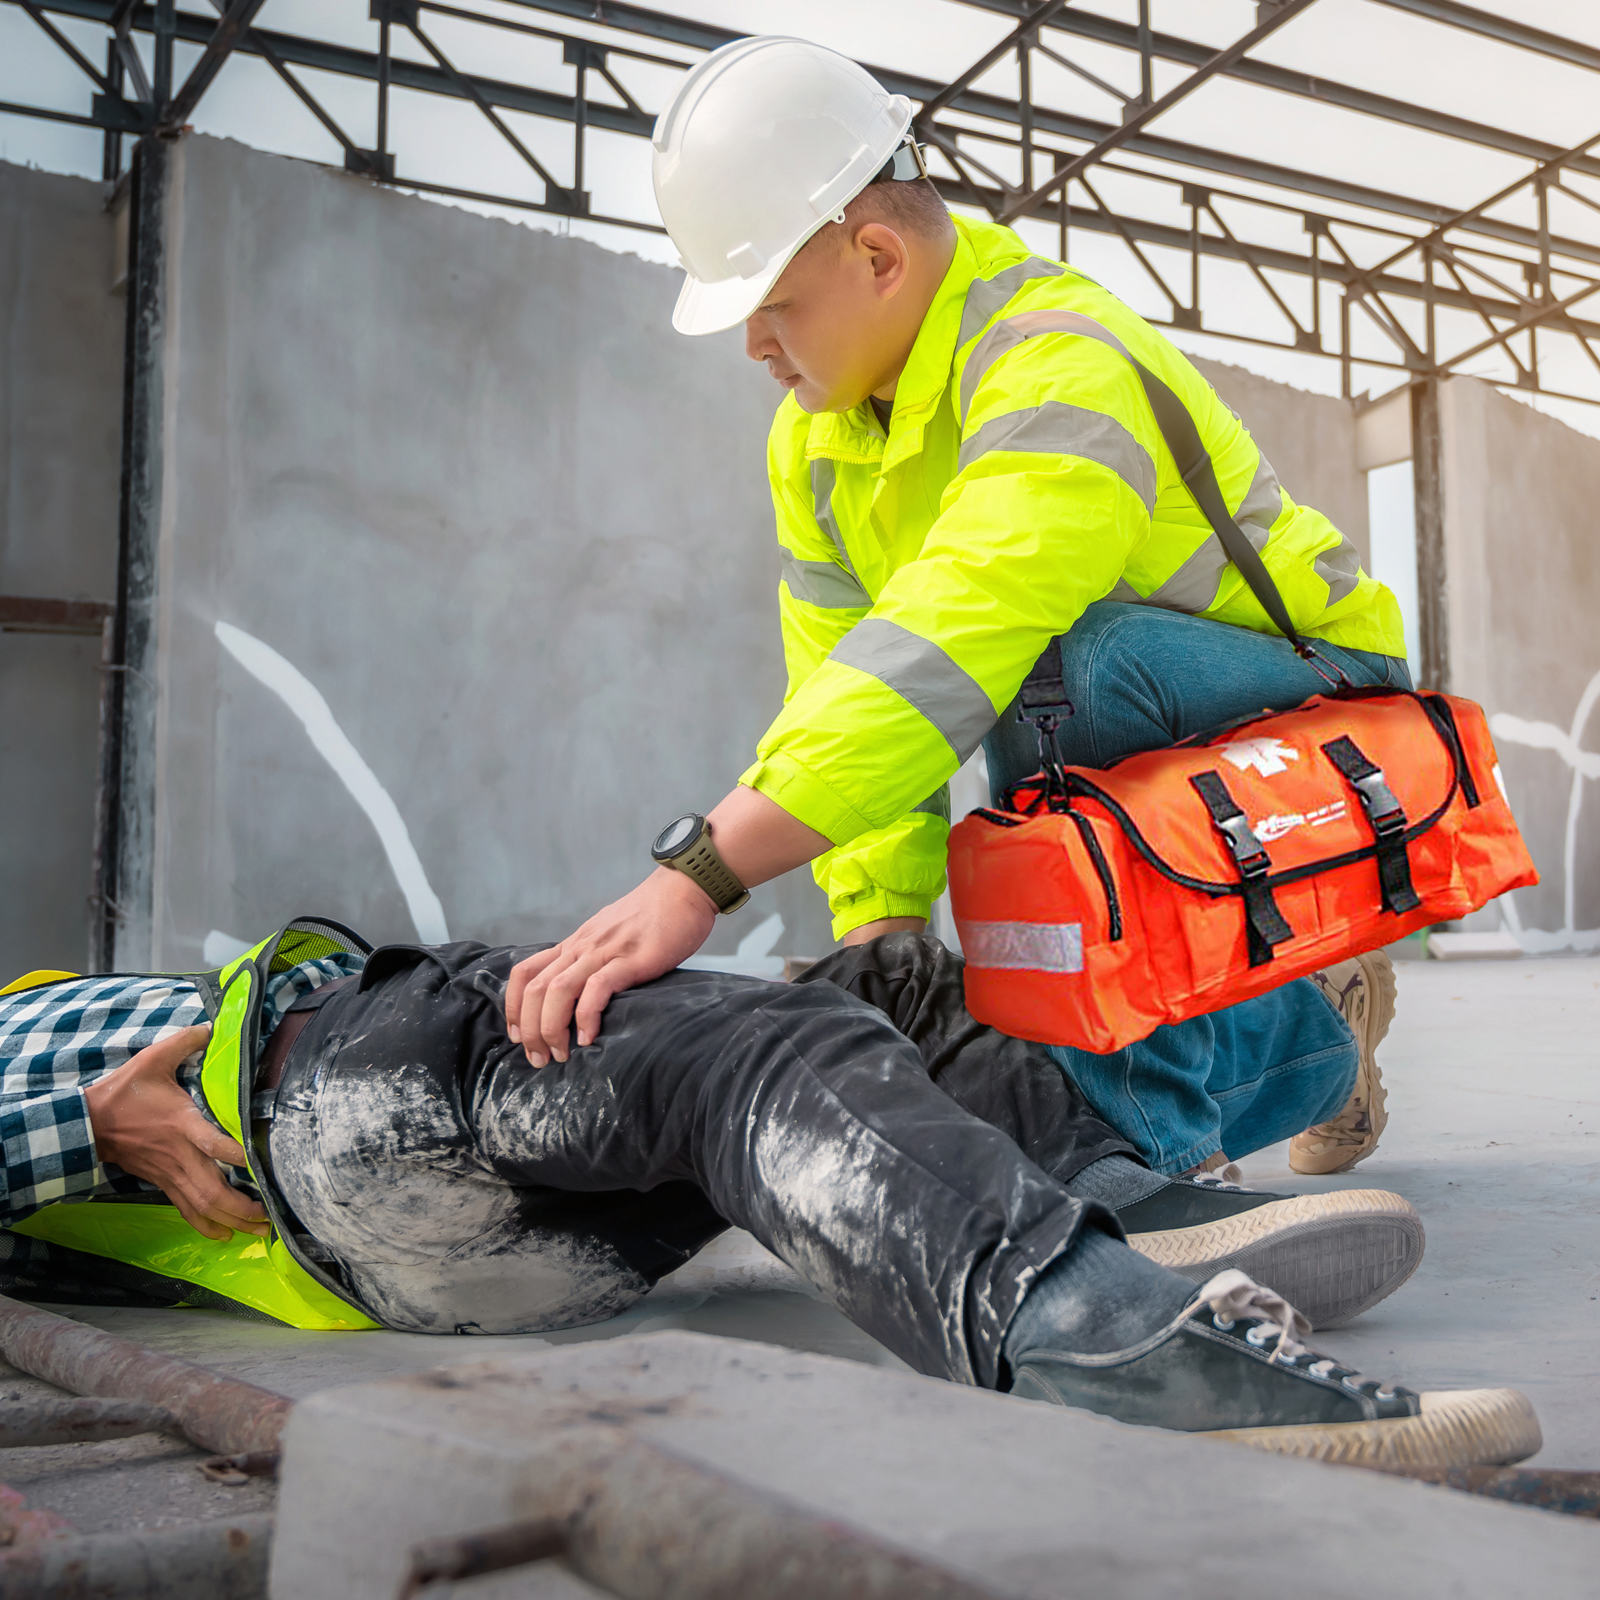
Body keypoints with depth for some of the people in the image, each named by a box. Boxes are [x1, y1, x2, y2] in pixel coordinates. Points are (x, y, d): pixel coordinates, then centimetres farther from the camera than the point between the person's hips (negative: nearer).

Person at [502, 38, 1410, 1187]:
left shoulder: (1060, 372, -31)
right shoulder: (815, 440, -2)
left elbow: (942, 654, -46)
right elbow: (842, 679, -7)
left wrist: (695, 878, -51)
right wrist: (880, 934, -18)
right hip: (1147, 757, 8)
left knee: (1079, 658, -38)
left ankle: (1148, 1135, -24)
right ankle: (1317, 1038, 25)